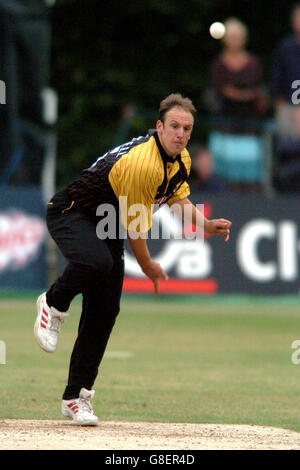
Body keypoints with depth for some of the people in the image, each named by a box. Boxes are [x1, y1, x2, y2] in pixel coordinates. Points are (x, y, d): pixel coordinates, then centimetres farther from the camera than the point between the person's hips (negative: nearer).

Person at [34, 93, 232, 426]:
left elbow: (178, 198, 20)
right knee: (96, 261, -41)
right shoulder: (143, 163, -30)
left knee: (105, 311, -1)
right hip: (70, 212, -9)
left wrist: (205, 224, 2)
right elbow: (134, 226, -22)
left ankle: (76, 397, 5)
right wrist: (149, 267, -7)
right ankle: (54, 304, -9)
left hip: (106, 224, 9)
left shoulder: (181, 160, 0)